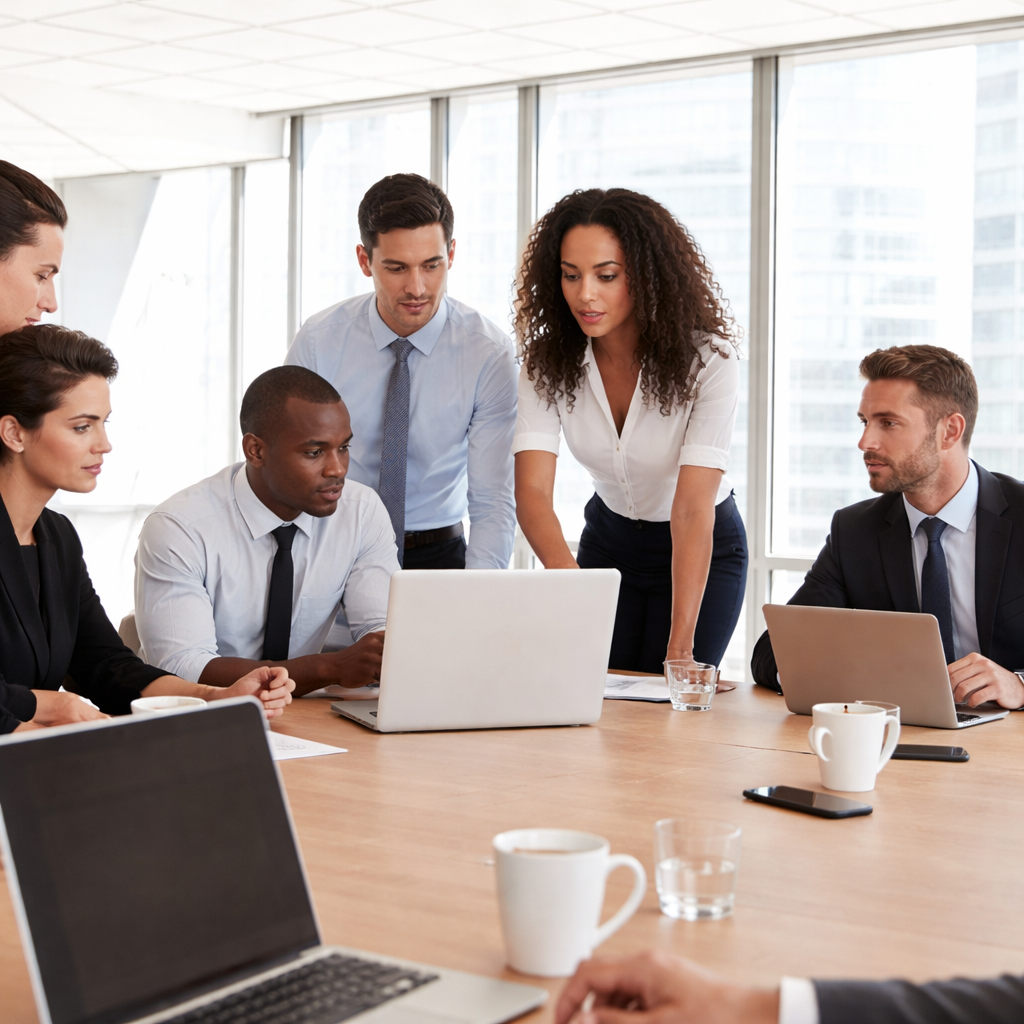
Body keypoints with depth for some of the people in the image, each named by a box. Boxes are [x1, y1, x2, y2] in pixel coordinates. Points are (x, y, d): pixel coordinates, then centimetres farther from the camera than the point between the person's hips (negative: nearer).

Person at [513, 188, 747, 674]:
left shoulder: (708, 360, -26)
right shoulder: (548, 361, -16)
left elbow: (693, 511, -33)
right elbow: (532, 490, -26)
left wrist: (681, 648, -41)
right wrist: (566, 573, -47)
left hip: (702, 554, -3)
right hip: (608, 539, 3)